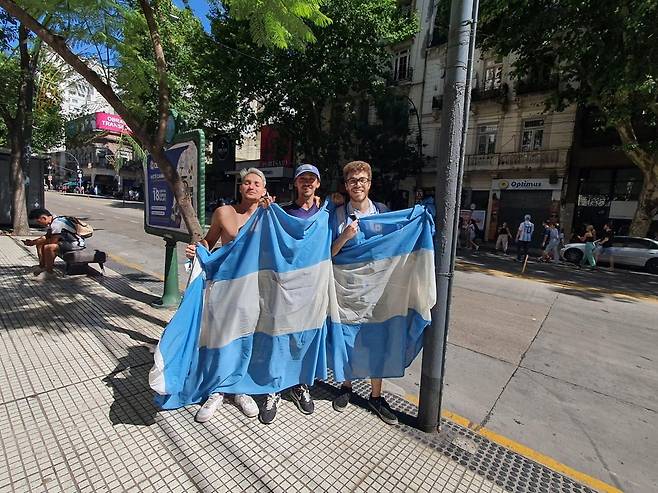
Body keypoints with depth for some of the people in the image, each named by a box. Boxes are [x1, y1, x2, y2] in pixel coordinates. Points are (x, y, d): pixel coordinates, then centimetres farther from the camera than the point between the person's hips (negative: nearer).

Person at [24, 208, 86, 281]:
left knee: (48, 247, -30)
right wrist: (33, 241, 2)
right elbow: (46, 237, 17)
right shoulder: (51, 223, 9)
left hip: (76, 244, -11)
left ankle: (49, 272, -11)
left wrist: (34, 243, -11)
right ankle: (42, 266, 22)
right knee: (40, 244, 15)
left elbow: (53, 241, -23)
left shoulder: (57, 223, -22)